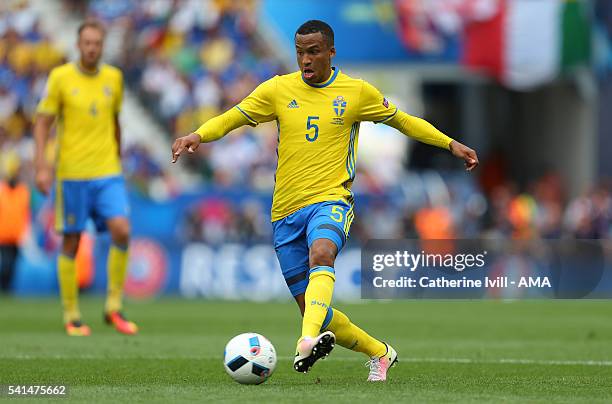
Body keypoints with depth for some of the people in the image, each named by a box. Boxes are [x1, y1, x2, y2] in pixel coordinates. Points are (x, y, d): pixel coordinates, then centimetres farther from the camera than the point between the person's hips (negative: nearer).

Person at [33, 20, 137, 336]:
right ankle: (72, 317, 12)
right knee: (71, 242, 1)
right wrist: (41, 166, -11)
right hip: (71, 174, -3)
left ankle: (113, 307, -1)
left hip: (108, 172, 3)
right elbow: (42, 122, -2)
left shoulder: (113, 78, 8)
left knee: (121, 230, -14)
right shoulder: (60, 77, -3)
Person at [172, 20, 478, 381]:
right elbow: (231, 118, 5)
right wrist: (198, 135, -15)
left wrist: (451, 144, 12)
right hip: (286, 211, 3)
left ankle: (308, 343, -58)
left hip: (330, 201, -3)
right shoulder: (278, 89, 6)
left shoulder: (357, 92, 4)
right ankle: (379, 353, 26)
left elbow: (403, 121, 17)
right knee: (310, 307, 3)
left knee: (321, 254, -38)